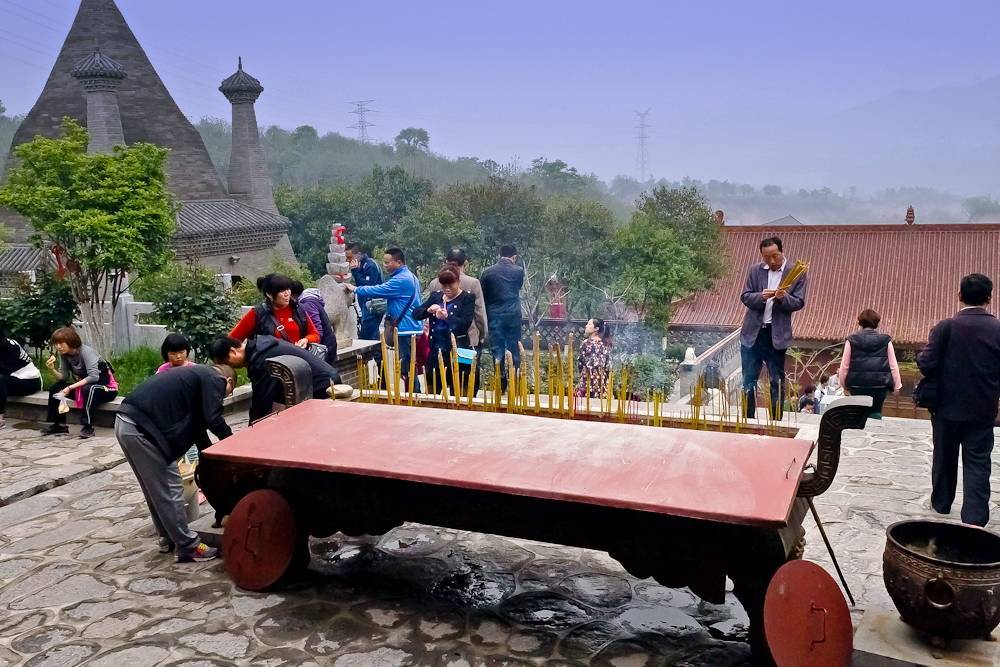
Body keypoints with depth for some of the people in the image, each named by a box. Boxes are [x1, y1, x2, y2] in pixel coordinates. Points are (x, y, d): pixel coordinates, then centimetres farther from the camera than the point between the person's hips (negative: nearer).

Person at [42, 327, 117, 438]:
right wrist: (53, 369, -23)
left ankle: (88, 426, -30)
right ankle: (58, 424, 7)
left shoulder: (86, 351, -23)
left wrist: (70, 388, -32)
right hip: (83, 386, 8)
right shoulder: (64, 354, 0)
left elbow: (93, 377, -32)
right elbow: (64, 377, -4)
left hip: (106, 387, -8)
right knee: (55, 388, -1)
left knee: (88, 389, -38)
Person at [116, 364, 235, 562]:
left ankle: (168, 539, 32)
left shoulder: (197, 375, 27)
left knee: (156, 488, 20)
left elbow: (196, 422, 32)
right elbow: (212, 419, -12)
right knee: (168, 489, 0)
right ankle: (188, 547, 8)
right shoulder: (214, 379, 0)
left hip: (127, 423, 10)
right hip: (141, 428, -10)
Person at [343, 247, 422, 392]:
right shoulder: (410, 277, 17)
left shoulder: (401, 280, -16)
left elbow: (378, 290, -17)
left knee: (406, 368, -7)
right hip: (410, 327, 10)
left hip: (405, 329, -10)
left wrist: (355, 289, -5)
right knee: (409, 368, 12)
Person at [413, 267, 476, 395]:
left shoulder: (467, 298, -4)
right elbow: (415, 314, 8)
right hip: (436, 351, 5)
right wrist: (428, 310, -12)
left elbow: (465, 324, -15)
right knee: (432, 393, 12)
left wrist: (446, 317, -30)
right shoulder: (435, 296, 11)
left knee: (457, 393, 2)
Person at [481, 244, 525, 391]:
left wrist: (486, 314, 16)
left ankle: (501, 383, 5)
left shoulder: (488, 272, -1)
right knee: (514, 348, 8)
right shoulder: (518, 271, -1)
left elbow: (482, 295, 5)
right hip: (513, 314, 0)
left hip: (495, 314, 0)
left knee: (497, 349, 4)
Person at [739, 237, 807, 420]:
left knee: (777, 381, 4)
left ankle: (776, 420, 12)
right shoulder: (755, 270, 5)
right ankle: (747, 418, 19)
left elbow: (799, 303, -4)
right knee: (748, 380, 9)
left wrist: (783, 298, -24)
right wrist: (761, 297, -19)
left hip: (777, 334, -2)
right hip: (752, 332, 2)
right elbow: (745, 297, 1)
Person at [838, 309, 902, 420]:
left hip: (857, 384, 0)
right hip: (880, 384, 0)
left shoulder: (852, 339, 2)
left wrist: (843, 383, 12)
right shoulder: (885, 340, 4)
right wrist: (897, 385, 12)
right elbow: (893, 365, 5)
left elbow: (844, 365, 2)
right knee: (875, 412, 5)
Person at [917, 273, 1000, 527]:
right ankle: (975, 517, -2)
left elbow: (926, 364, -15)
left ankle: (941, 503, 32)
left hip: (948, 406, 0)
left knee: (945, 457, 17)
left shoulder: (946, 327, -13)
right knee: (977, 463, 5)